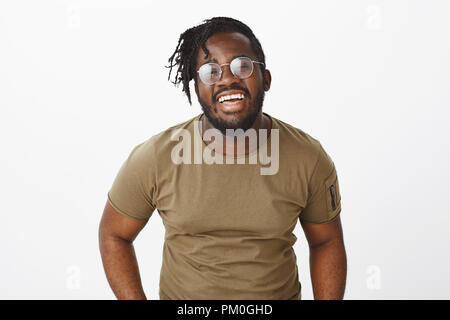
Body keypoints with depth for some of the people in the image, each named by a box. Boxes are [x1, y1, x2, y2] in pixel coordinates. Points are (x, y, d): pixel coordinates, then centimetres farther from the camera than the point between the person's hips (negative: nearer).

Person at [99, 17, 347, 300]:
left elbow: (327, 241, -3)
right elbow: (114, 234, -6)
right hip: (180, 296, 0)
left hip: (280, 293, 1)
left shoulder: (309, 158, -17)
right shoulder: (154, 159, -20)